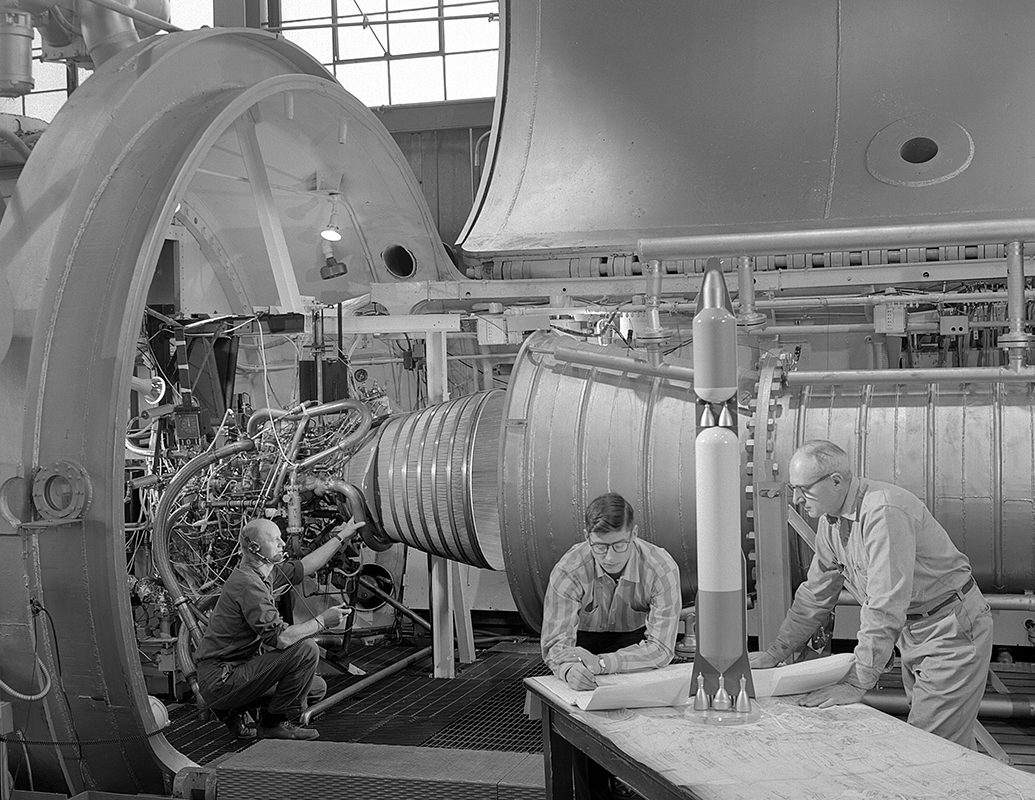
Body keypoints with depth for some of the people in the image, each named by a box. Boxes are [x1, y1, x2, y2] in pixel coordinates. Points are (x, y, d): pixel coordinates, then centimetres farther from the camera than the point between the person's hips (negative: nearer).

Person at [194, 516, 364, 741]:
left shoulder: (264, 573, 9)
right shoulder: (248, 583, -22)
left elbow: (302, 567, 25)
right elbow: (280, 638, -29)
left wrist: (340, 537, 30)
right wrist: (321, 621, -16)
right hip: (220, 682, -10)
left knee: (317, 687, 12)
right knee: (306, 649, -21)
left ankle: (235, 710, 13)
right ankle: (274, 724, -6)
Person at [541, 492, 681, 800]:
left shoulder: (661, 569, -30)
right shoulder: (569, 571, -30)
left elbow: (661, 647, -32)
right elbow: (555, 642, -29)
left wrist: (601, 663, -44)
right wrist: (569, 667, -53)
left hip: (635, 638, 0)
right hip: (585, 638, 0)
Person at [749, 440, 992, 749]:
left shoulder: (883, 511, -28)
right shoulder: (831, 520, 1)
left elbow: (886, 608, -31)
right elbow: (815, 596, 12)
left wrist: (857, 684, -30)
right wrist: (773, 654, 8)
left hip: (953, 630, -9)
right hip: (912, 634, 9)